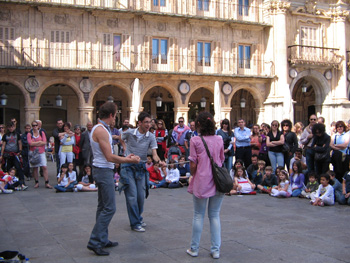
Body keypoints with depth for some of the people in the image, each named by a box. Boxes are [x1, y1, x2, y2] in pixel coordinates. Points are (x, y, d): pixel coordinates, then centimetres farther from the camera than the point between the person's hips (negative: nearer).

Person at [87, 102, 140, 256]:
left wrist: (124, 158, 17)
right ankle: (95, 242, -4)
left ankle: (102, 240, 23)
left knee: (103, 207, 15)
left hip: (102, 170, 11)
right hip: (104, 171, -11)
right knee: (109, 208, -7)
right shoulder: (101, 130, -18)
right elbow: (110, 157, -21)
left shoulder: (99, 128, 13)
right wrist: (129, 160, -11)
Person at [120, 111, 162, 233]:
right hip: (128, 167, -2)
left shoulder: (151, 137, -5)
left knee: (141, 196, 7)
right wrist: (126, 149, 8)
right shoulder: (129, 133, -6)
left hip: (141, 168, 2)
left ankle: (138, 217, 31)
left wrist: (159, 161, -33)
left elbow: (154, 153, -14)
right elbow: (120, 138, 17)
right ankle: (135, 223, 2)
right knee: (132, 196, -7)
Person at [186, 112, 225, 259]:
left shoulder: (195, 140, -8)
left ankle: (194, 248, 18)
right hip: (217, 181, 3)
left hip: (201, 182, -3)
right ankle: (215, 250, 13)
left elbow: (193, 165, -8)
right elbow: (221, 161, 9)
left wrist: (193, 176, 8)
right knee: (215, 215, 11)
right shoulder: (219, 140, 3)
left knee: (198, 215, 9)